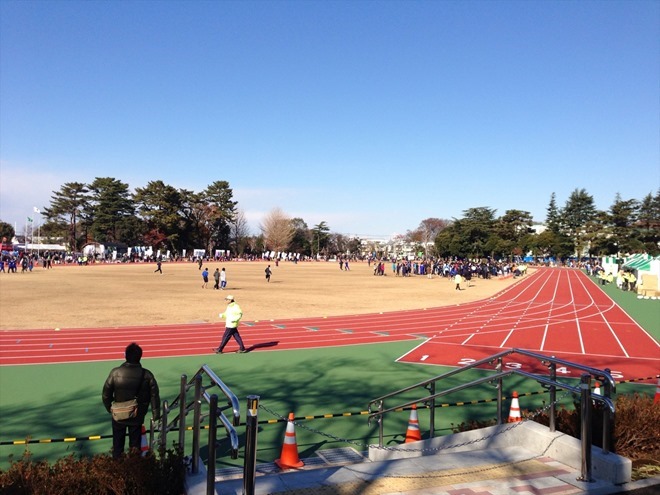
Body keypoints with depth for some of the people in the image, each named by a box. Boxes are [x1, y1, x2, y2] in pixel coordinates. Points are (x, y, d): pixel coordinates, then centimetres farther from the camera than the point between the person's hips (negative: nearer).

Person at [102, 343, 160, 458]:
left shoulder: (115, 372, -17)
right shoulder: (147, 375, -16)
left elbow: (106, 394, -7)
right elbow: (154, 396, -9)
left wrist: (109, 409, 11)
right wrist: (156, 416, 3)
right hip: (137, 417, 0)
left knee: (118, 444, 20)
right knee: (135, 444, 17)